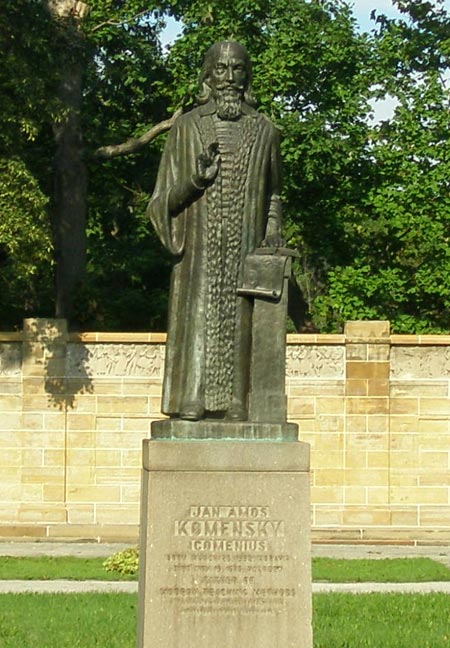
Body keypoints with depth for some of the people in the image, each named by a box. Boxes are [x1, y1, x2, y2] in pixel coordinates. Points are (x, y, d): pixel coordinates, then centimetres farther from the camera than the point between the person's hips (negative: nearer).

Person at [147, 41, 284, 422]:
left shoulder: (264, 130, 13)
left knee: (239, 328, -4)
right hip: (199, 247, -1)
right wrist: (196, 179, -13)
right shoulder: (188, 127, 8)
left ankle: (236, 409, -5)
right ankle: (192, 407, -9)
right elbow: (167, 198, 7)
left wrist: (273, 229, 4)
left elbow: (273, 193, 21)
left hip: (245, 248, 1)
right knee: (197, 326, -8)